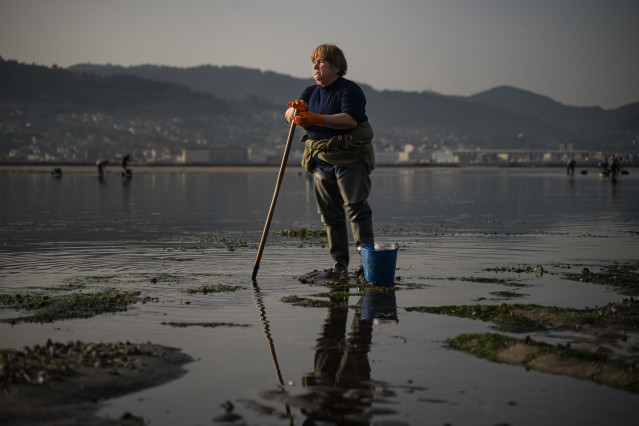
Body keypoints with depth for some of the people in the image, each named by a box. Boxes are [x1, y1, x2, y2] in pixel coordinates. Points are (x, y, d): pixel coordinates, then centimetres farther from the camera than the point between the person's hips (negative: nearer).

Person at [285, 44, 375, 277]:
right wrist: (297, 109, -17)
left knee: (356, 207, -13)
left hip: (350, 158, -6)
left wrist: (317, 119, -28)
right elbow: (289, 117, 7)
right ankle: (339, 262, 11)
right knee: (330, 214, 5)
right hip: (321, 160, 6)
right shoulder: (311, 92, 16)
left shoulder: (350, 90, -5)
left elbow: (351, 119, -22)